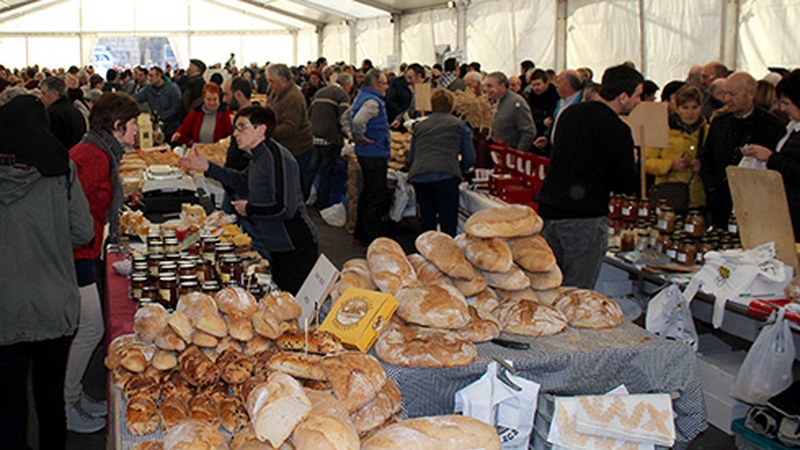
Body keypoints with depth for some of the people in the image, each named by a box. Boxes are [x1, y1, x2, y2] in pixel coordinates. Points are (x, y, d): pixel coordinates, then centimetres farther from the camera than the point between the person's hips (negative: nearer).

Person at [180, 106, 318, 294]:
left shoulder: (277, 158, -22)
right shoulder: (260, 157, 8)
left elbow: (285, 209, -28)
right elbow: (244, 181, 30)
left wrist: (249, 209, -13)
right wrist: (208, 168, 22)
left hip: (296, 247, -10)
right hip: (279, 246, 10)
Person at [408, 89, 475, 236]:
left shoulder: (420, 126, 23)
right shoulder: (458, 125, 14)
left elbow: (411, 157, 25)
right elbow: (469, 157, 12)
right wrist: (458, 171, 28)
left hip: (418, 176, 4)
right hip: (445, 175, -4)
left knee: (426, 221, 13)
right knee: (448, 223, 0)